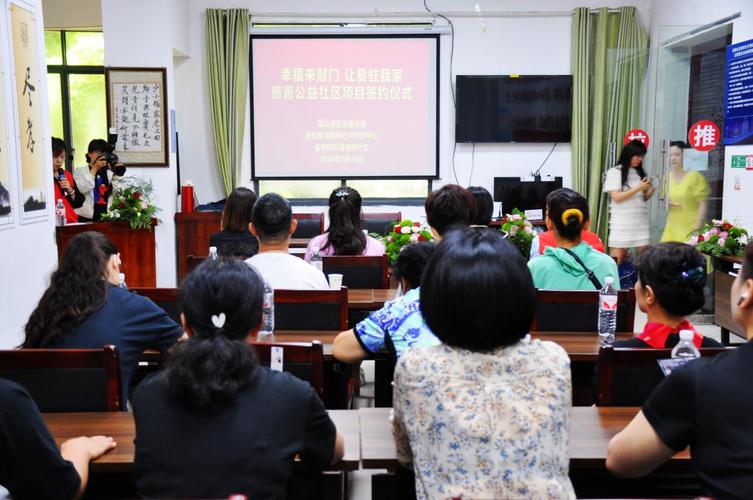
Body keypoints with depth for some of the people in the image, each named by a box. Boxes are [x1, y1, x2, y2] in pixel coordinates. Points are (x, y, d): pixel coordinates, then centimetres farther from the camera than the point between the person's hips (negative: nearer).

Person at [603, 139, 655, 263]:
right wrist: (638, 188, -14)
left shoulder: (641, 173, 14)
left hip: (640, 222, 5)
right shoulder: (614, 172, -3)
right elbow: (617, 197, -12)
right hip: (621, 224, -5)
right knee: (615, 261, -6)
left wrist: (650, 191, -3)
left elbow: (643, 198, 18)